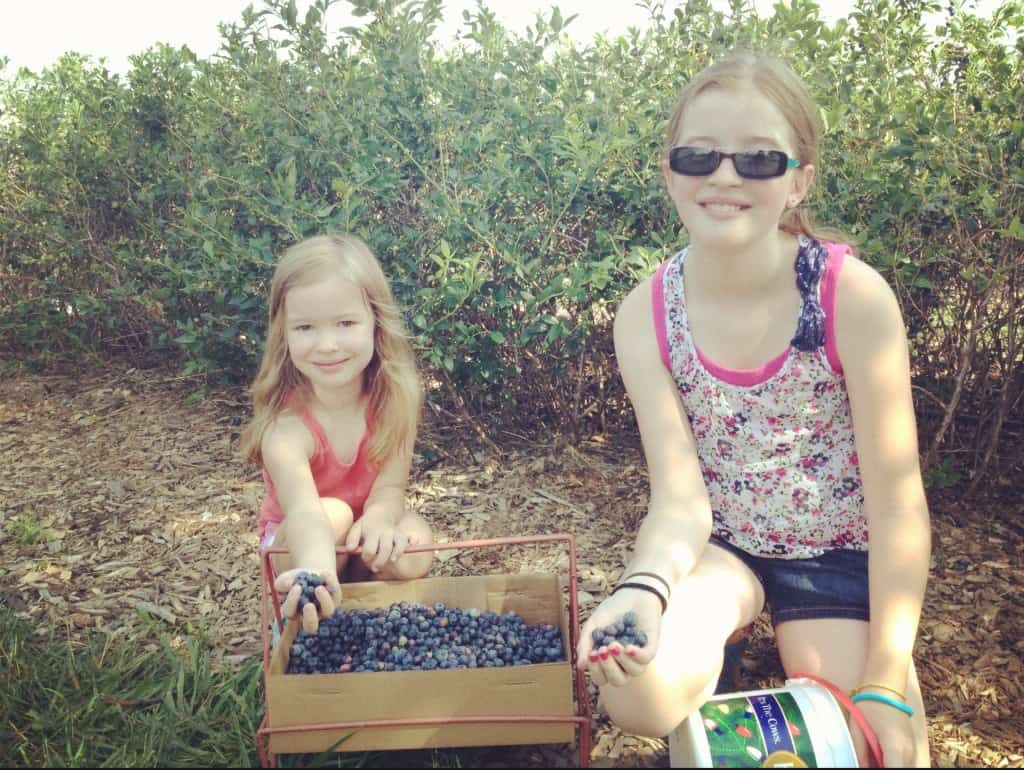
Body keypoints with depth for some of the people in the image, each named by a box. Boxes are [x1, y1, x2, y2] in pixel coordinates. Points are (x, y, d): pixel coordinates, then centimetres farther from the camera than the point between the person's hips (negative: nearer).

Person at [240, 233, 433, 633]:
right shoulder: (286, 425, -33)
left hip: (366, 534, 3)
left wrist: (379, 518, -50)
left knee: (412, 551, -30)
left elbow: (390, 485, -23)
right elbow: (304, 510, -50)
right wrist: (316, 572, -74)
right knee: (334, 514, -35)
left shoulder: (396, 394, -21)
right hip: (296, 542, -2)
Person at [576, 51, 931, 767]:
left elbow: (898, 499, -17)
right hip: (714, 543, 1)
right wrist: (644, 590, -39)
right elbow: (681, 499, -17)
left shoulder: (855, 296, -23)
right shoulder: (646, 316, -16)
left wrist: (885, 685, -15)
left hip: (839, 553, 0)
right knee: (641, 695, -25)